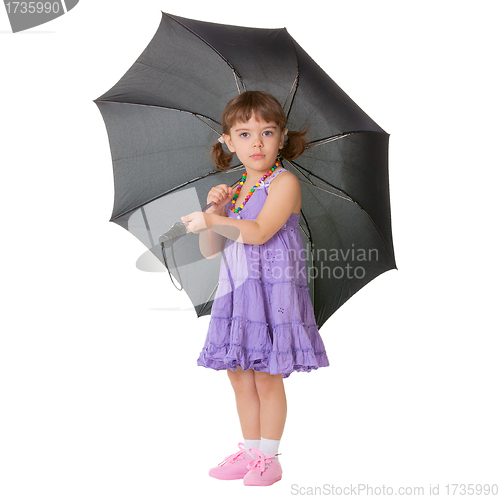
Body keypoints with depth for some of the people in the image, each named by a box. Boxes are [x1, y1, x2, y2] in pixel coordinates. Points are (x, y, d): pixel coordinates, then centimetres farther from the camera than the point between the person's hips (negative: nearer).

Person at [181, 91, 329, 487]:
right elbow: (209, 249, 11)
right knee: (240, 374, 12)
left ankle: (269, 458, 13)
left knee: (268, 377, 0)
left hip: (272, 292, -7)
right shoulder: (235, 190, 14)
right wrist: (216, 208, -4)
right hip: (236, 292, 7)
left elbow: (259, 232, -22)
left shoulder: (285, 182, -8)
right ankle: (249, 451, 25)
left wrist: (212, 219, -15)